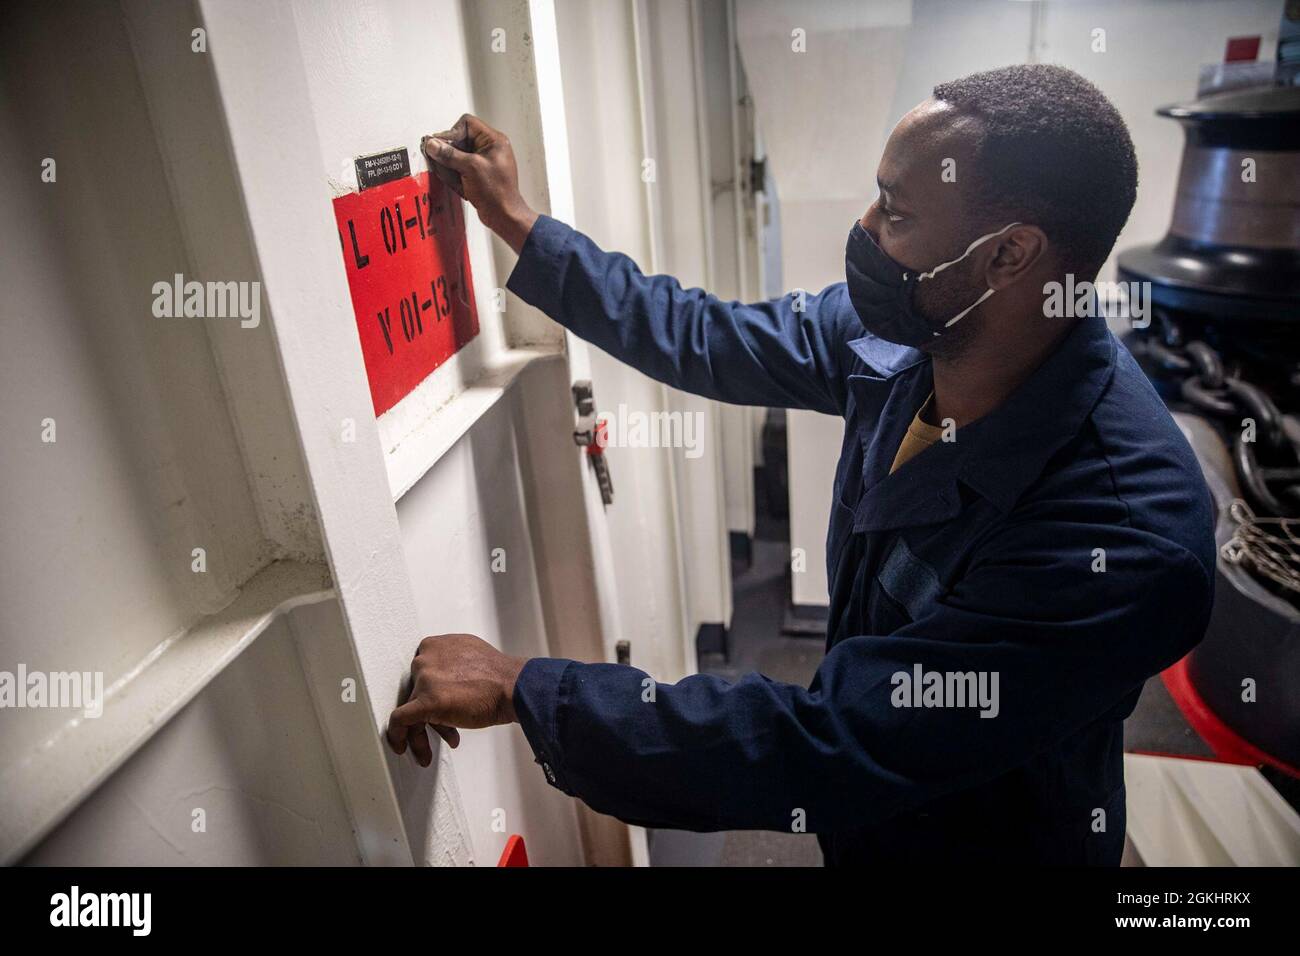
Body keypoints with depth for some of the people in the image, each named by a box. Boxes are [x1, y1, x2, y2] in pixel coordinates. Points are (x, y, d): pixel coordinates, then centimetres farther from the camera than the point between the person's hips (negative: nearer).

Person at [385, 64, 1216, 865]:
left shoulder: (1131, 533, -38)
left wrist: (522, 688, -32)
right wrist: (518, 223, 0)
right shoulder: (893, 334, -17)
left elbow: (827, 748, -38)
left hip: (984, 839, -5)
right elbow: (704, 340, -3)